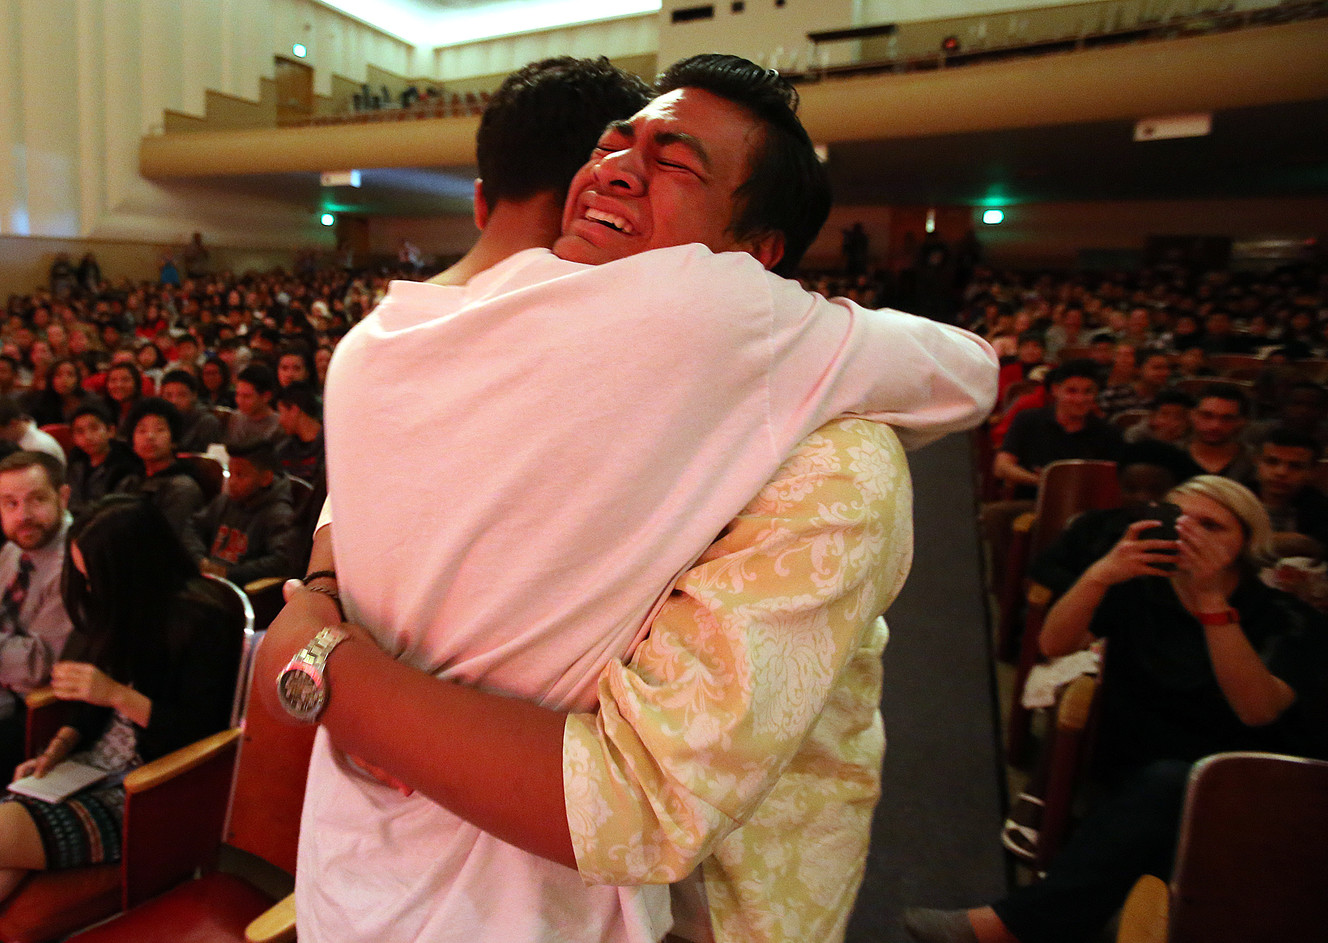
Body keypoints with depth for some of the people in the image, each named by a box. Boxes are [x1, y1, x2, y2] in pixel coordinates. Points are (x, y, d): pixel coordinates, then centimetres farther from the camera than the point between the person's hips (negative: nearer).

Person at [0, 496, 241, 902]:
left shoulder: (200, 619, -17)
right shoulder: (123, 609, 8)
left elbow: (201, 732, -14)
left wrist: (118, 694, -22)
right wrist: (54, 752, 4)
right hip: (96, 762, 7)